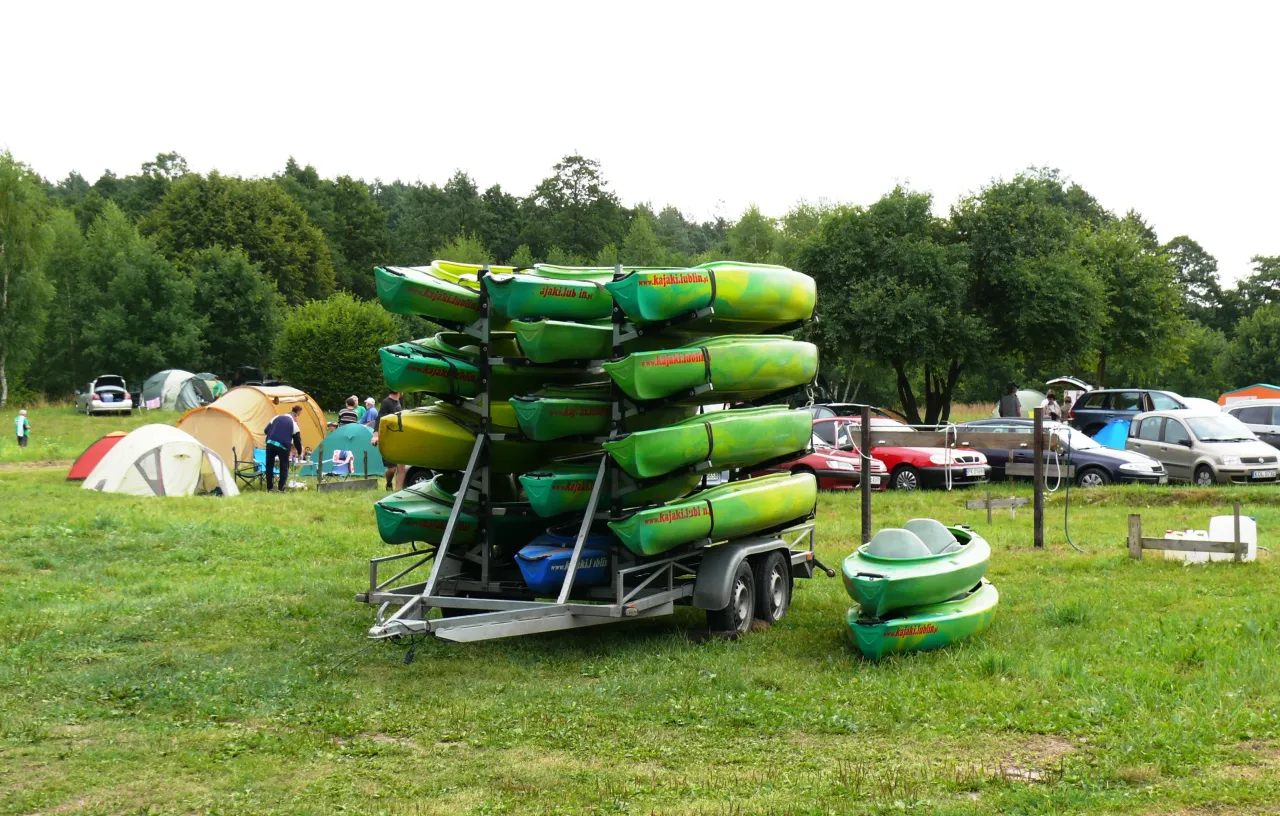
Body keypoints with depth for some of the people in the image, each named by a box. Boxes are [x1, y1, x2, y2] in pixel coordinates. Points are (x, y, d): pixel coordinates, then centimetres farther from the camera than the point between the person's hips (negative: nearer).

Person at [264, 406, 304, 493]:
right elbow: (297, 440, 14)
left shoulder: (276, 418, 17)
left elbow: (266, 430, 17)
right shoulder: (294, 424, 10)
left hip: (270, 443, 2)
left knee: (269, 466, 13)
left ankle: (269, 488, 15)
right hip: (283, 446, -2)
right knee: (284, 468, 12)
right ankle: (281, 489, 6)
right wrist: (300, 452, 26)